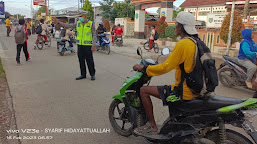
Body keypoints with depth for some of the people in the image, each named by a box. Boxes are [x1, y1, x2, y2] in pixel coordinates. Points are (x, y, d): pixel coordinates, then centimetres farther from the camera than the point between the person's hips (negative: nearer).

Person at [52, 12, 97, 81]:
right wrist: (58, 22, 0)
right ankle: (83, 74, 18)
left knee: (89, 60, -2)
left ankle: (92, 74, 12)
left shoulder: (91, 23, -3)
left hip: (87, 45, -5)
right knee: (81, 60, 8)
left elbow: (94, 35, -4)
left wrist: (94, 45, -11)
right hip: (80, 45, 5)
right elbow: (68, 26, 8)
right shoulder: (78, 23, 9)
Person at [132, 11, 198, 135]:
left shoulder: (182, 44, -19)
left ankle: (153, 127, 5)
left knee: (144, 90, -4)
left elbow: (166, 67, -21)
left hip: (184, 91, -10)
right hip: (195, 89, 10)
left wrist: (143, 68, -10)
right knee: (166, 88, 36)